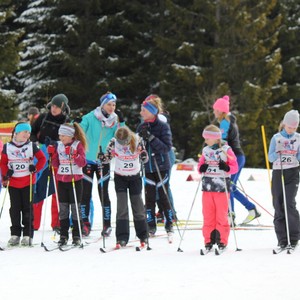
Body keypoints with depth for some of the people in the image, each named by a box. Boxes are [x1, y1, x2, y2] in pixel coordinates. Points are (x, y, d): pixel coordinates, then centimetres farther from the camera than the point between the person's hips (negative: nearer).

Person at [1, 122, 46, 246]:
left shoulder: (31, 146, 0)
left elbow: (42, 159, 2)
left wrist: (35, 168, -12)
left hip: (28, 182, -1)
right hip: (13, 183, 1)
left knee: (27, 208, 1)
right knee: (15, 208, 5)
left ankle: (27, 235, 5)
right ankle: (15, 234, 11)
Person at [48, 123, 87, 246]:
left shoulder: (78, 145, -4)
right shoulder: (59, 145, 8)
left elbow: (82, 163, -11)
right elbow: (56, 164, 11)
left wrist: (74, 155, -25)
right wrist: (52, 154, -4)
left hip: (75, 179, -4)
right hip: (62, 180, 4)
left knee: (75, 208, 0)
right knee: (63, 208, 5)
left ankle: (77, 236, 5)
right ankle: (63, 235, 9)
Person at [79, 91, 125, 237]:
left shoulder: (115, 121, 4)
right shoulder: (90, 117, -4)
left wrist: (121, 122, -13)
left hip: (104, 161, 1)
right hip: (88, 159, -1)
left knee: (103, 193, 2)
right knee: (85, 193, 0)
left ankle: (107, 224, 8)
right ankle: (85, 223, 8)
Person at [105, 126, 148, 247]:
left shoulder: (137, 141, -15)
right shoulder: (114, 142, -14)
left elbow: (144, 159, -5)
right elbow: (107, 156, 0)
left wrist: (143, 155, -28)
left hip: (135, 177, 0)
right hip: (120, 177, 0)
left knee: (138, 206, 6)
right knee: (122, 207, -7)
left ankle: (143, 236, 19)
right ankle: (122, 238, -8)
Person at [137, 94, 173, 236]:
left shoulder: (163, 126, -9)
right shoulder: (141, 127, 5)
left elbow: (167, 147, -16)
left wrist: (151, 137, -25)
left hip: (161, 166, -4)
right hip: (147, 167, 4)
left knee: (163, 196, 2)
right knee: (149, 197, 3)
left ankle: (169, 223, 17)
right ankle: (151, 225, 9)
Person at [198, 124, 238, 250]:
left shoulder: (226, 150, -3)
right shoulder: (205, 150, 11)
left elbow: (235, 167, -3)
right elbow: (200, 163, 18)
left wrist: (227, 168, -23)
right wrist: (201, 168, -6)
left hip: (222, 188, -4)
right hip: (207, 187, 4)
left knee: (221, 215, -2)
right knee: (208, 216, 5)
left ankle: (222, 241, 5)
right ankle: (209, 240, 10)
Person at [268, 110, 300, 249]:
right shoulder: (276, 138, 4)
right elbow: (270, 158, 2)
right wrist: (279, 153, -18)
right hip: (278, 173, 1)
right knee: (278, 206, 0)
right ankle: (282, 240, 5)